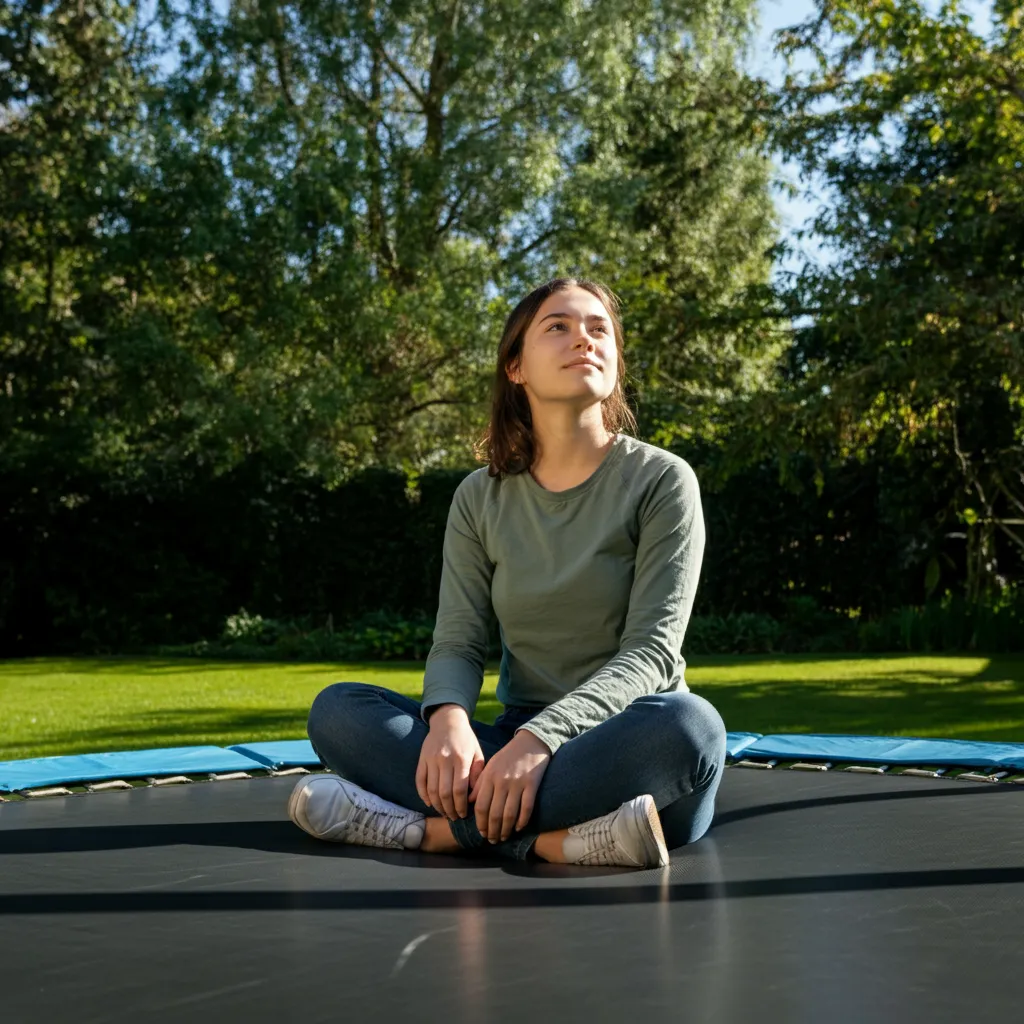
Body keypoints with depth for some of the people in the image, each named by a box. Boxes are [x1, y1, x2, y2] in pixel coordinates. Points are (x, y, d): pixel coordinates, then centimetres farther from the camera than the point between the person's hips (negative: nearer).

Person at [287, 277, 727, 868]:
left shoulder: (661, 480, -3)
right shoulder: (482, 498, 8)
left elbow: (652, 649, -12)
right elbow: (458, 642, 2)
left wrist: (541, 739, -28)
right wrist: (448, 719, -24)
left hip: (628, 756, -2)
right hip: (519, 749, 3)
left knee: (689, 724, -37)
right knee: (338, 709, -16)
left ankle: (430, 827, -28)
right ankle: (550, 838, -31)